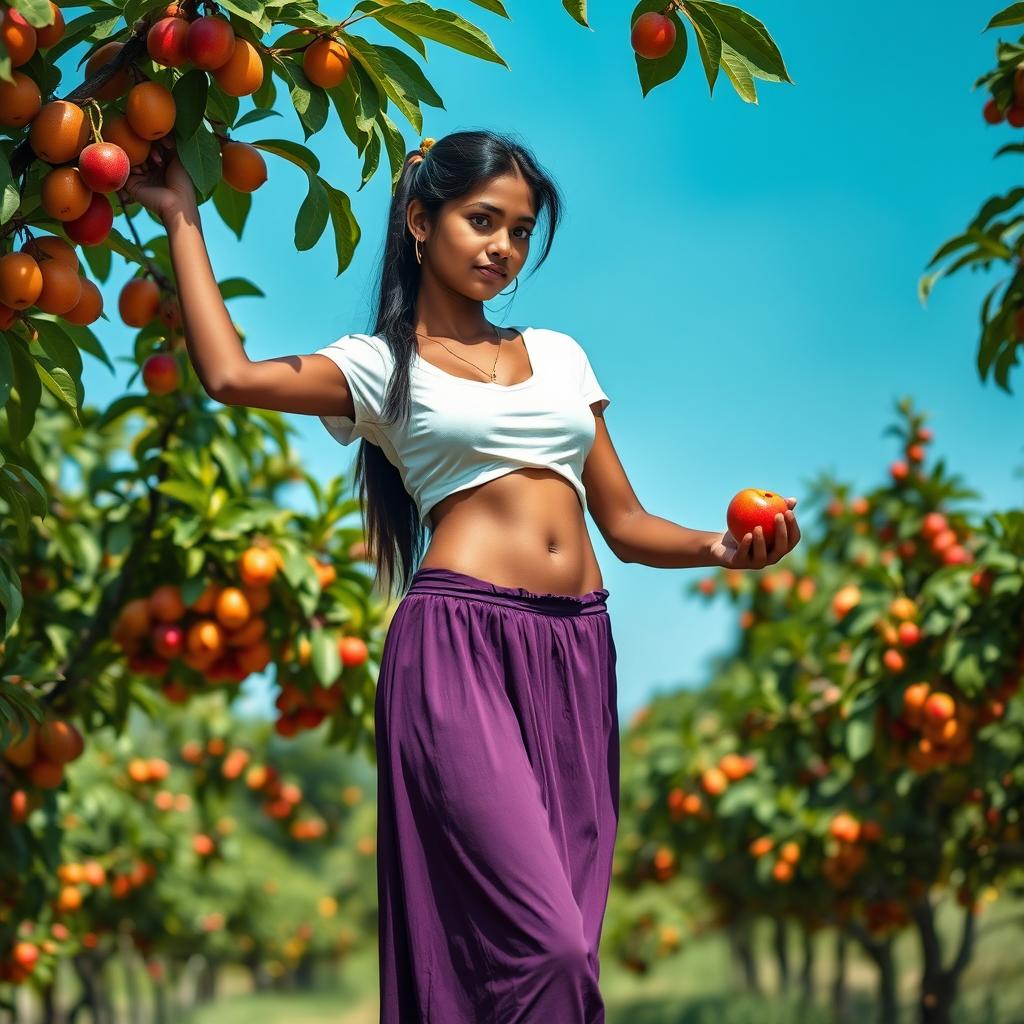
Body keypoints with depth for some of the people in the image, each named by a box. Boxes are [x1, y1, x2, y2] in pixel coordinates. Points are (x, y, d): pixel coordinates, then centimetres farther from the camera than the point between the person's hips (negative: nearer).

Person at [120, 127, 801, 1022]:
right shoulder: (382, 366, 8)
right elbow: (232, 374, -10)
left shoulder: (560, 354, 22)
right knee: (548, 945, -17)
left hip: (576, 653, 5)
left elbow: (625, 523, 20)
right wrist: (184, 222, 2)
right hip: (460, 645, -5)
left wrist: (717, 549, 0)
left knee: (565, 941, 2)